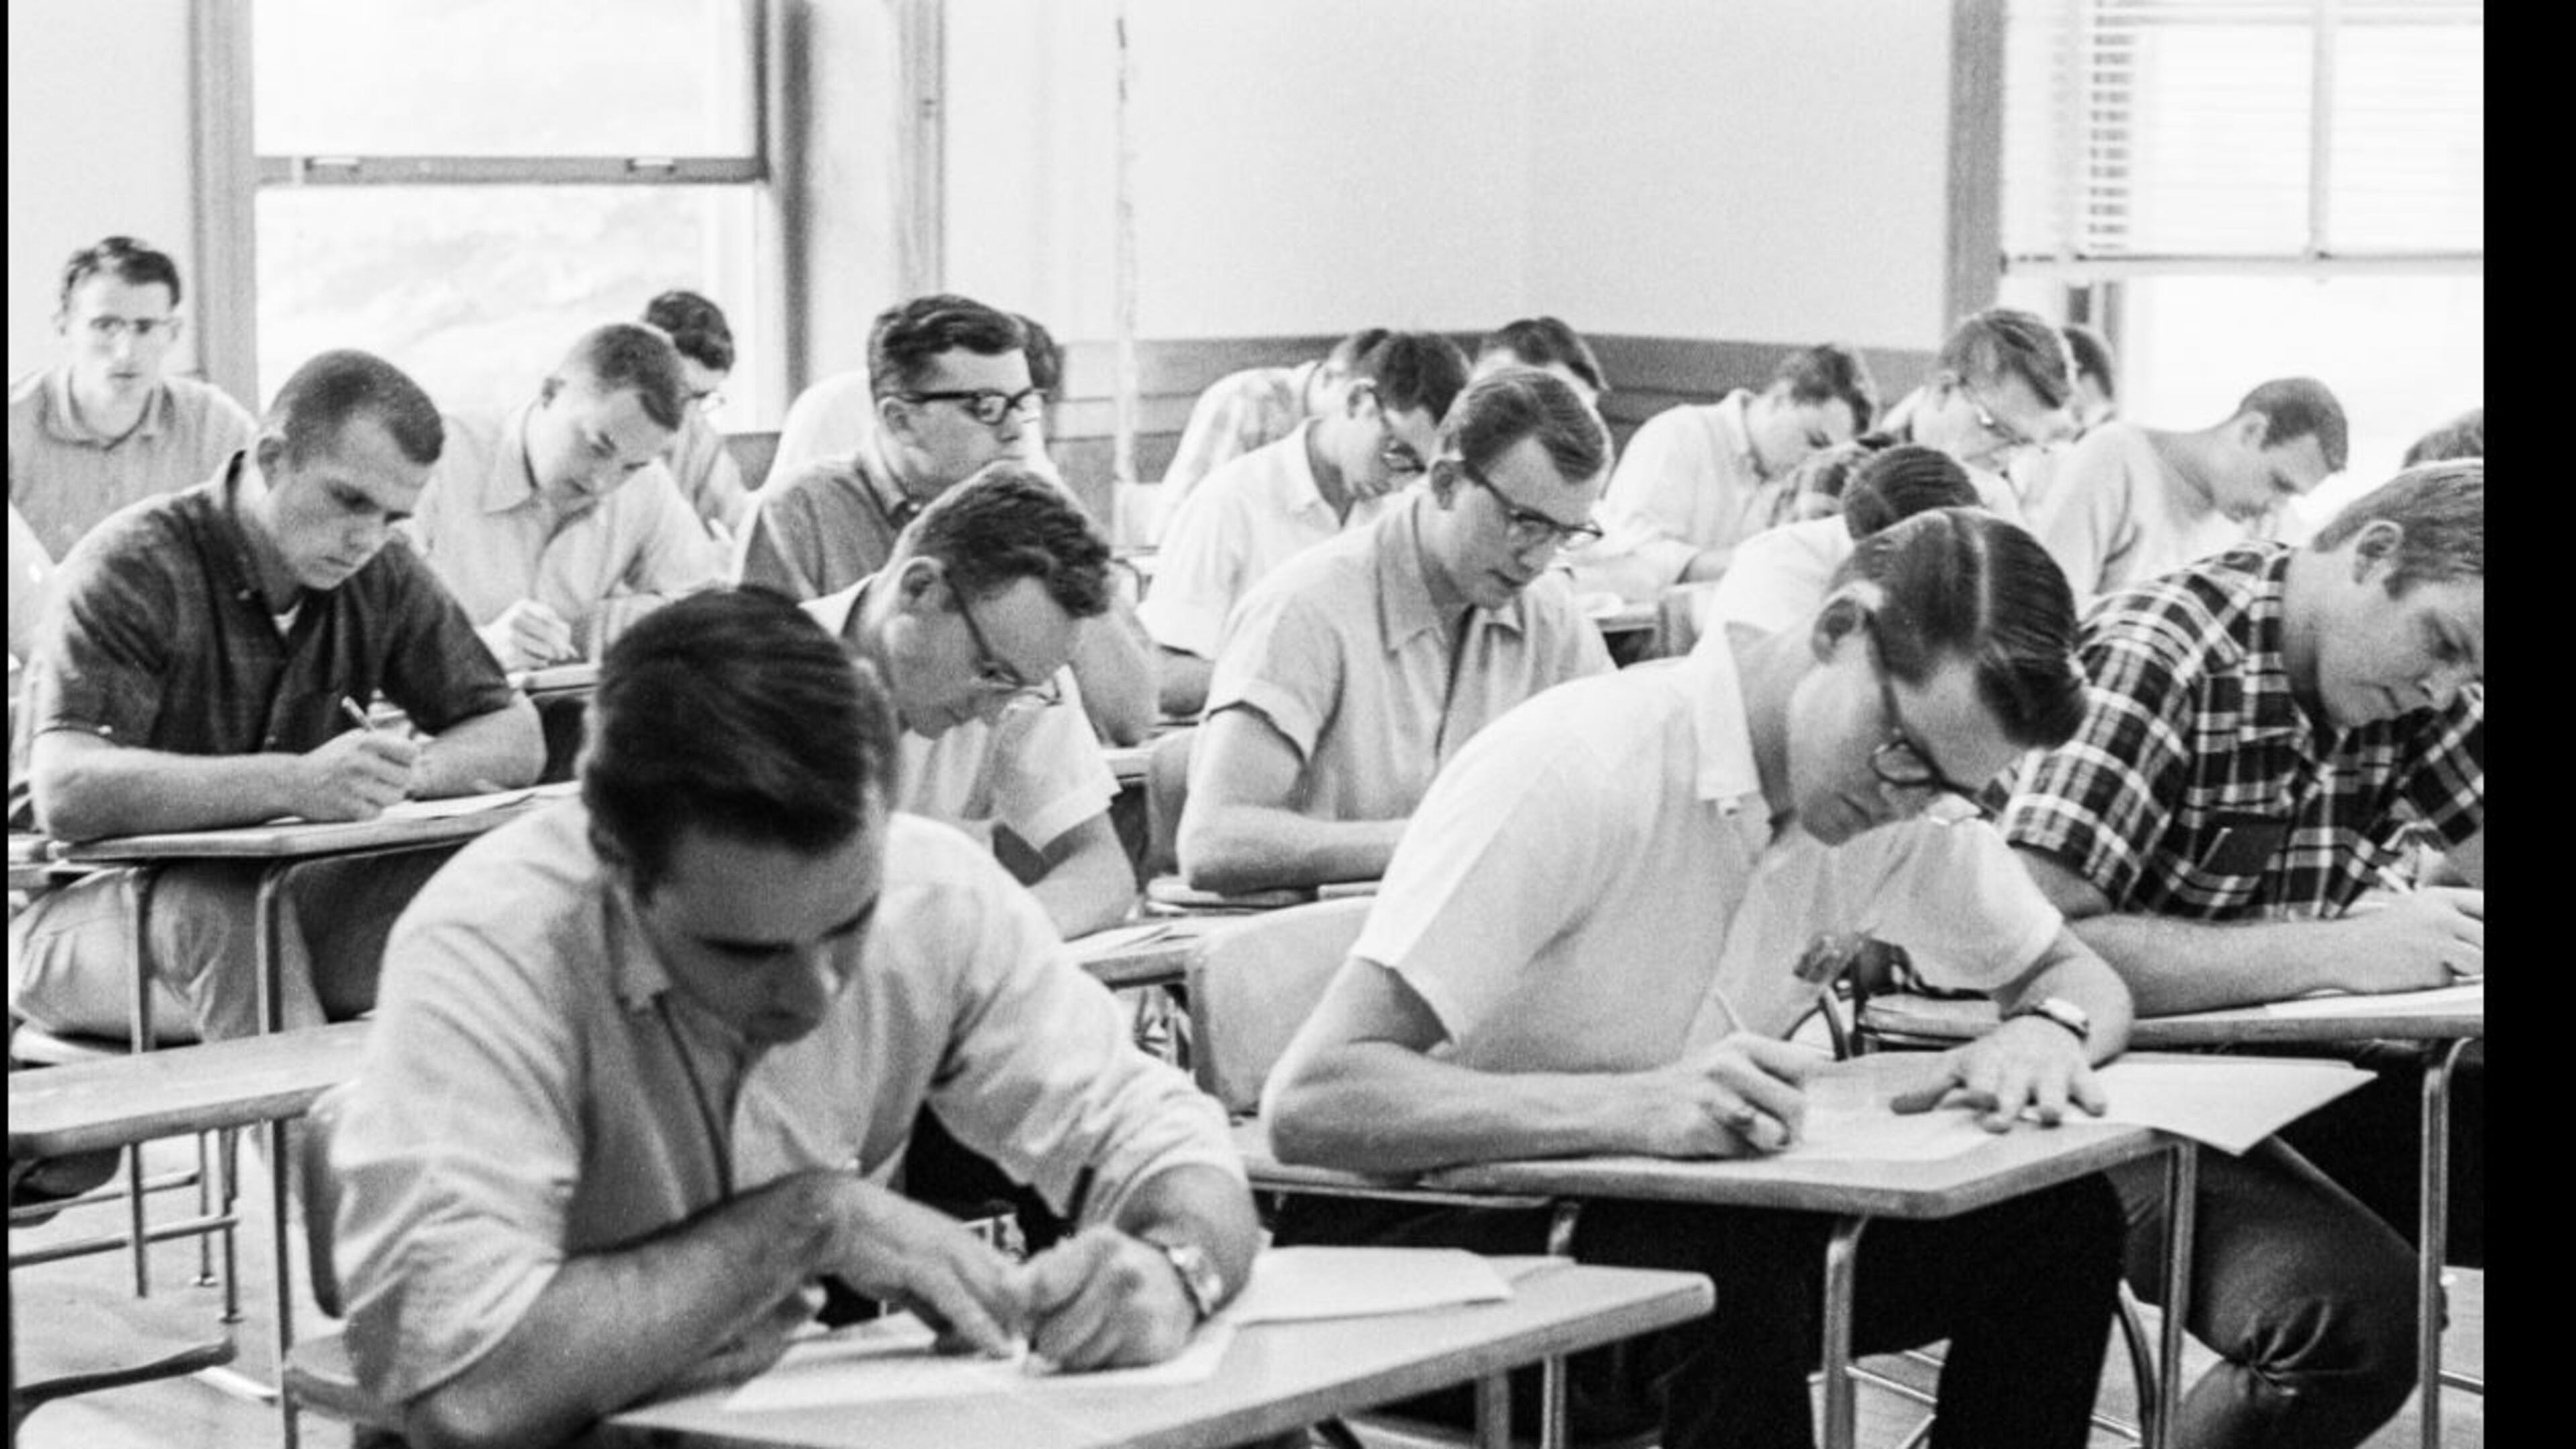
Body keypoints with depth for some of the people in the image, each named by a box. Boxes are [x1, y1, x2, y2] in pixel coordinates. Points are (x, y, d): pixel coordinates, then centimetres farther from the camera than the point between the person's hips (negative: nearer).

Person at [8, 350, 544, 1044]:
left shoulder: (383, 578, 2)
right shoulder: (134, 569, -17)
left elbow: (517, 741, 4)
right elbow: (67, 793, -31)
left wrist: (403, 770, -19)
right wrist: (295, 783, -41)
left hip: (275, 894, 5)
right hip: (83, 903, -5)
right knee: (224, 916, -37)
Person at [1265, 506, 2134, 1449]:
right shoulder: (1572, 771, -25)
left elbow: (2079, 976, 11)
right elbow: (1309, 1102, -31)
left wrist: (2045, 1029, -15)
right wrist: (1631, 1107, -44)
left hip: (1674, 1223, 7)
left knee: (2058, 1220, -9)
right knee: (1729, 1275, -35)